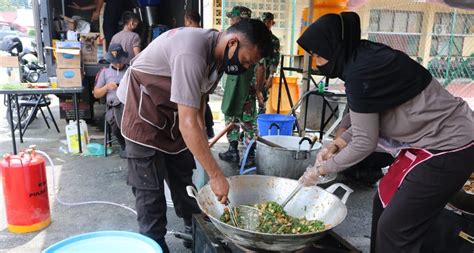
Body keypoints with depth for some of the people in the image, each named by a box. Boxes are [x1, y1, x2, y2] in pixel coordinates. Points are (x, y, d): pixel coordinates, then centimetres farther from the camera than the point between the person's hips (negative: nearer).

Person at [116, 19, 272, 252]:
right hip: (144, 113, -8)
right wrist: (216, 175, -33)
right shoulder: (191, 53, -34)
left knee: (183, 176, 12)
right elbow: (187, 123, -37)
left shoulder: (217, 54, -5)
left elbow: (197, 102, 6)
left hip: (172, 113, 8)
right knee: (150, 187, -4)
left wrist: (202, 144, 1)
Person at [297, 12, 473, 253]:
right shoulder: (369, 57, 2)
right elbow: (369, 119, 11)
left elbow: (364, 144, -17)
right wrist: (336, 144, 5)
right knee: (385, 201, 17)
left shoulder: (360, 75, -25)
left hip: (447, 147, -9)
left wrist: (320, 169, -5)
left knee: (394, 229, -5)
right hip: (437, 137, 10)